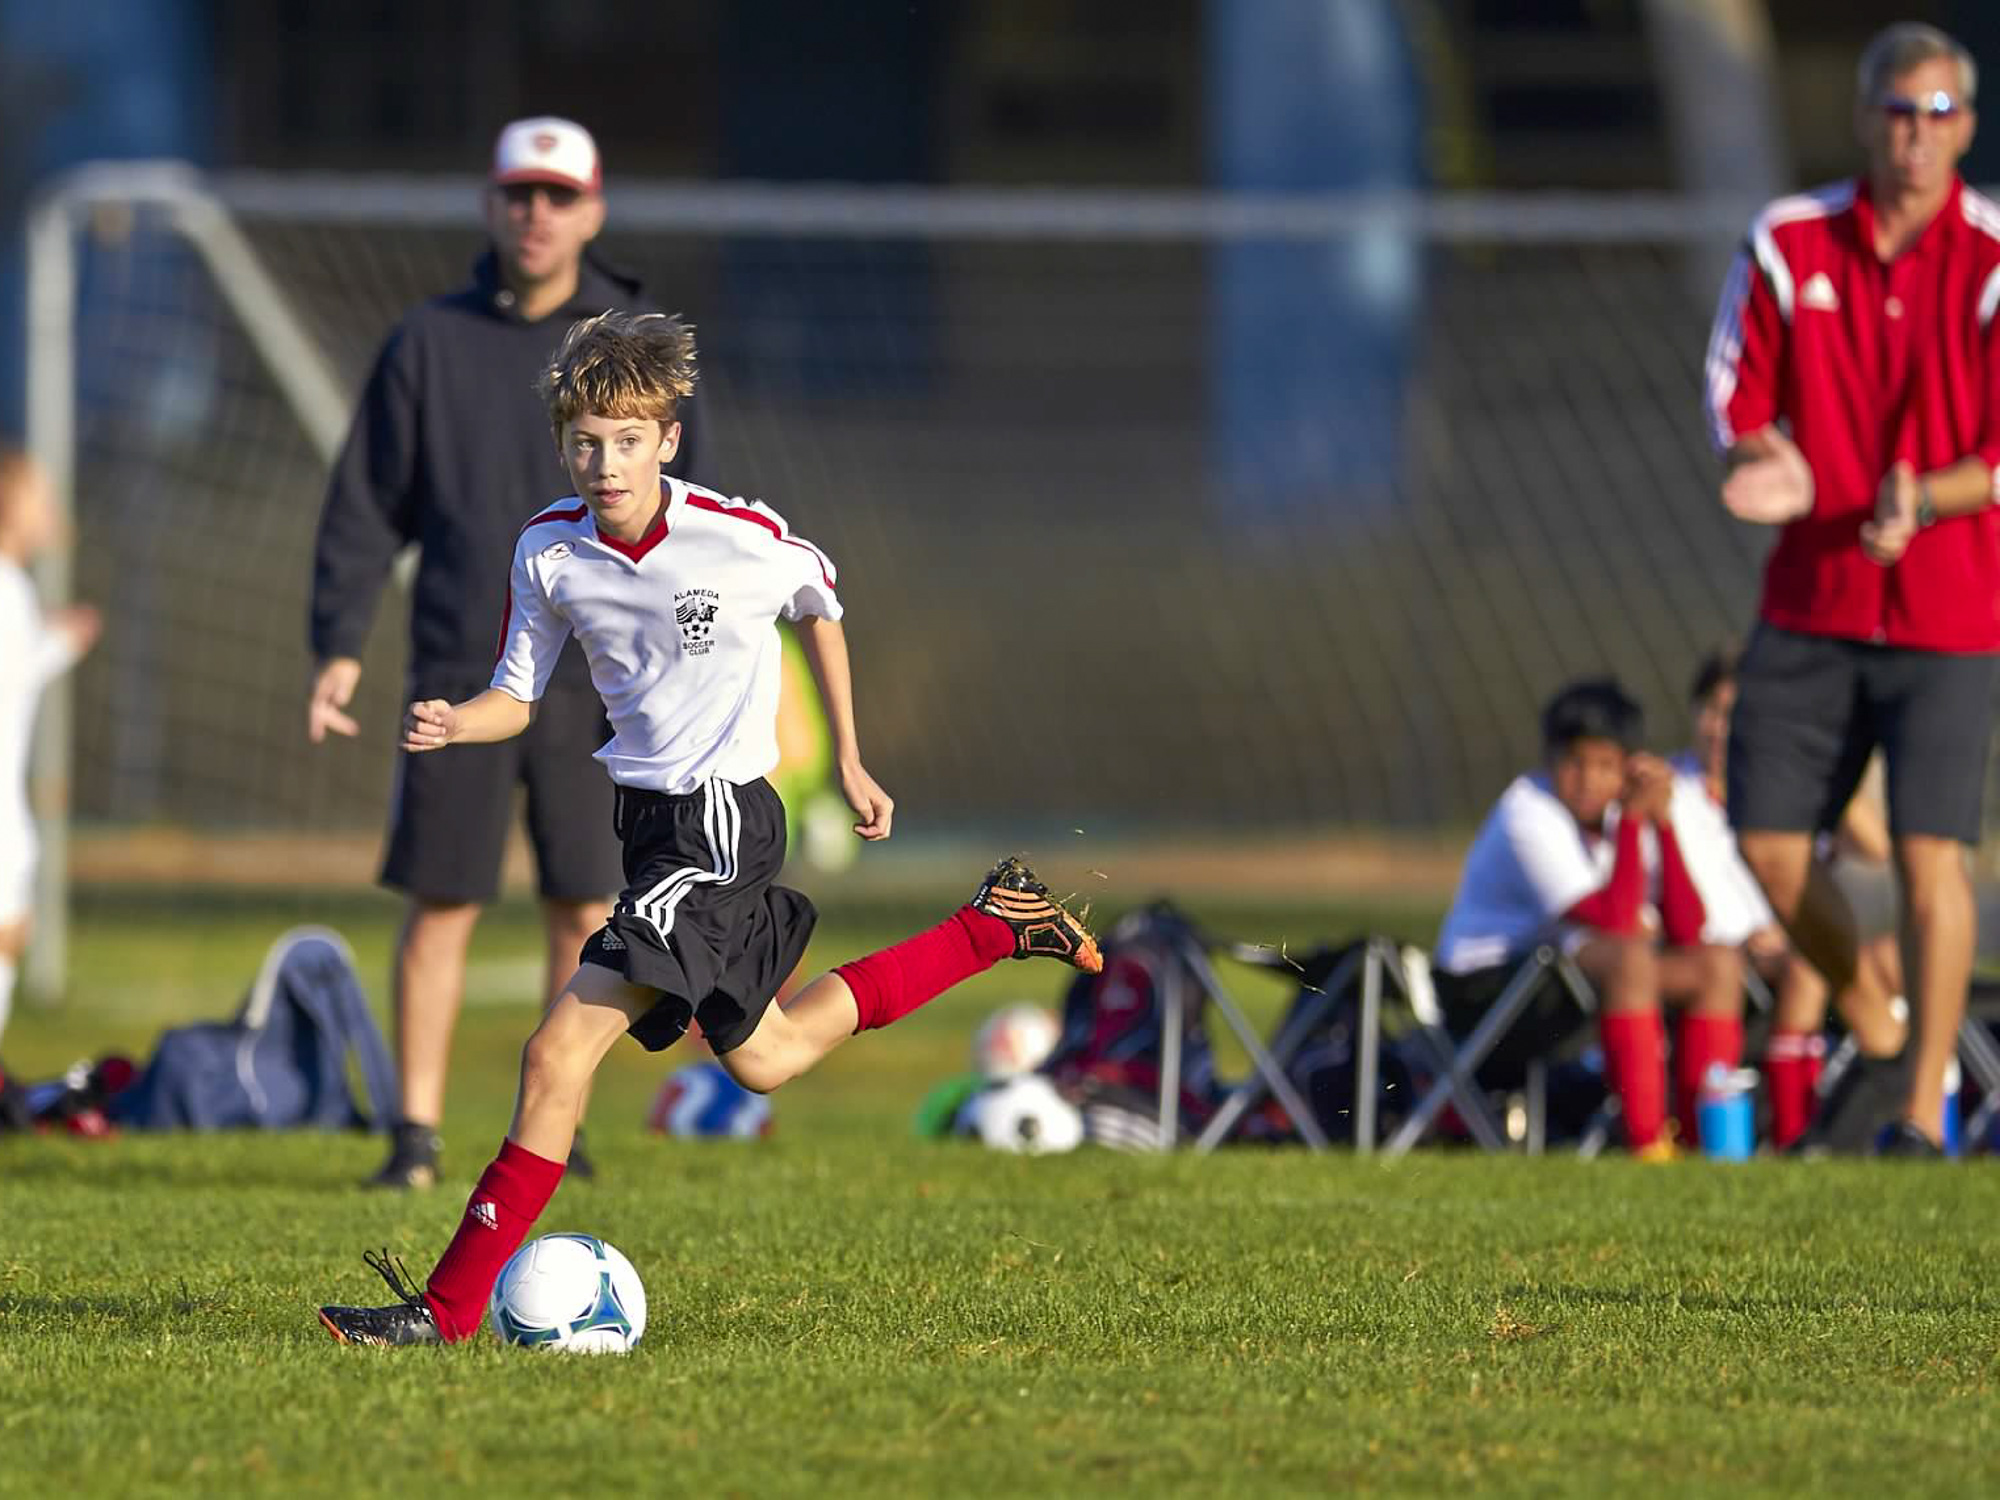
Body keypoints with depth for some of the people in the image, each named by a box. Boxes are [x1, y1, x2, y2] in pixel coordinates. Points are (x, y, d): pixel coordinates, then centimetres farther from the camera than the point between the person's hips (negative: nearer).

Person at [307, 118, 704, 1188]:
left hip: (595, 685, 0)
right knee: (440, 906, -1)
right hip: (460, 678, 0)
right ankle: (417, 1132, 4)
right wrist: (338, 645, -1)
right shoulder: (429, 343, 6)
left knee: (584, 909, 2)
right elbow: (366, 504, 8)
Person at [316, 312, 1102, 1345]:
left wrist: (849, 763, 11)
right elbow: (517, 696, 7)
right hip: (650, 821, 7)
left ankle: (452, 1306, -14)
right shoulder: (549, 552, -4)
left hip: (722, 819, -7)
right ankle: (995, 926, 41)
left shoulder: (742, 538, -16)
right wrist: (453, 724, -15)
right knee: (764, 1056, 24)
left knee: (559, 1053, -17)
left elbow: (820, 609, 6)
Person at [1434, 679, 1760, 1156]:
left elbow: (1689, 929, -9)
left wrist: (1664, 818, -14)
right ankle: (1647, 1144, -35)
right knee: (1629, 959, -32)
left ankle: (1700, 1136, -10)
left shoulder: (1626, 811, 1)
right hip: (1483, 989, -8)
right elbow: (1615, 924, -29)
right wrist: (1632, 819, -24)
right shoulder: (1528, 814, -20)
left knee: (1719, 965, -2)